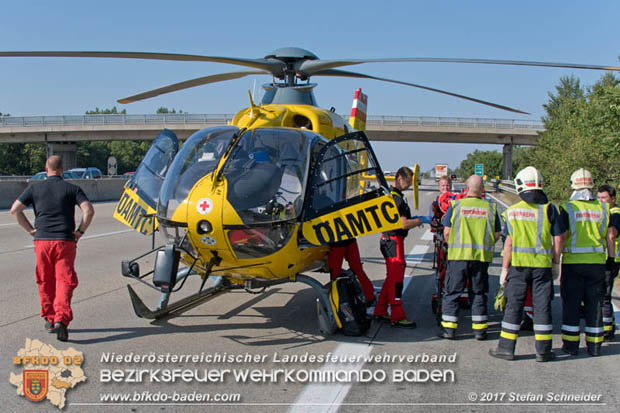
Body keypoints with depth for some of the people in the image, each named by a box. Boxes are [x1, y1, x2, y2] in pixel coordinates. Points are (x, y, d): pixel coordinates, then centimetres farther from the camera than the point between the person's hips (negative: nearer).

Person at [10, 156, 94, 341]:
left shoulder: (34, 188, 9)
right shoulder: (72, 188, 4)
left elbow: (15, 209, 2)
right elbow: (89, 210, -9)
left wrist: (30, 229, 8)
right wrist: (80, 231, 1)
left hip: (42, 240, 2)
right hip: (65, 242, -2)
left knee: (45, 282, 15)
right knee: (65, 281, -2)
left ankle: (50, 319, 23)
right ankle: (61, 319, -19)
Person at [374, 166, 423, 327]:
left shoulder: (388, 194, 15)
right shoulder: (396, 198, -18)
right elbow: (404, 224, -23)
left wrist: (413, 219, 17)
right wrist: (421, 220, -10)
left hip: (388, 240, 10)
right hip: (394, 241, -10)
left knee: (392, 277, 17)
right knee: (396, 278, -5)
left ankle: (380, 311, 23)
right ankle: (397, 317, 0)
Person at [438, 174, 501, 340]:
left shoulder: (455, 205, -3)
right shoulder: (490, 207, 2)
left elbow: (447, 231, -4)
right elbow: (496, 234, 3)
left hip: (458, 254, -2)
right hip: (482, 257, 2)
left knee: (452, 292, 6)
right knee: (478, 293, 12)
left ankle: (449, 328, 5)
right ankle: (479, 329, 15)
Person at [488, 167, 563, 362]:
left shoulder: (513, 211, -3)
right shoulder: (549, 209, -2)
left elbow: (509, 243, -3)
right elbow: (558, 239, -1)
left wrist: (504, 268, 4)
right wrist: (556, 263, 11)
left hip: (518, 264, 0)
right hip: (542, 264, 0)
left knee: (514, 305, 7)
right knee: (542, 306, 6)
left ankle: (506, 347, 10)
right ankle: (543, 350, 11)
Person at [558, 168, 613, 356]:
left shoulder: (567, 208, -7)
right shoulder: (603, 208, 4)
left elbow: (562, 237, -11)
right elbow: (610, 237, 6)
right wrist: (611, 260, 14)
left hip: (572, 263, -3)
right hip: (597, 262, 3)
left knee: (571, 304, 5)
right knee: (594, 304, 10)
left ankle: (571, 344, 8)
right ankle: (594, 345, 16)